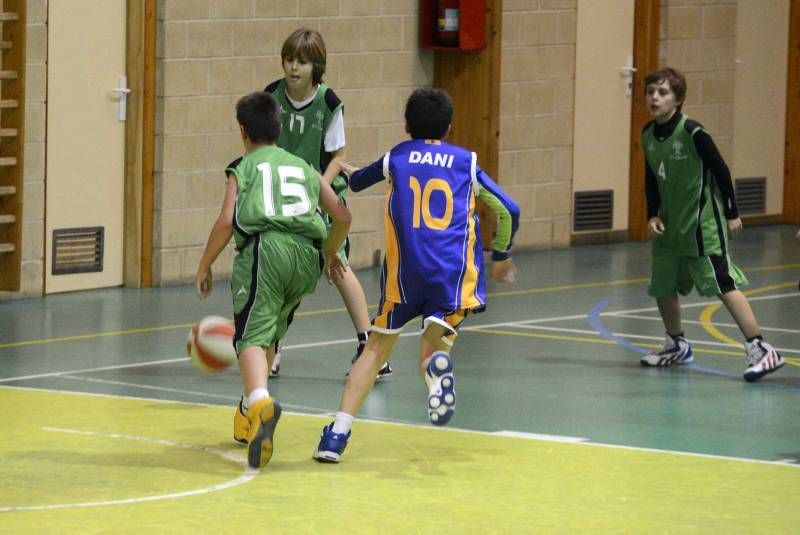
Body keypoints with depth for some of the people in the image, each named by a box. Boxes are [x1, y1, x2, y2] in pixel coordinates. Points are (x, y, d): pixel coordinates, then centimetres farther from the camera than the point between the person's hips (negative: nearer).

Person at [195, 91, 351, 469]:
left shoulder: (244, 169, 14)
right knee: (269, 333, 25)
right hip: (307, 255, 5)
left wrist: (204, 267, 9)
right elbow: (342, 217, 23)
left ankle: (260, 404, -43)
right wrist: (331, 253, 41)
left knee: (252, 337, -14)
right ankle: (252, 410, 29)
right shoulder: (303, 168, 27)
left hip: (265, 251, -5)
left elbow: (227, 221, -1)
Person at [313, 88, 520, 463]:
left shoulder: (397, 158, 16)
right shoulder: (467, 162, 15)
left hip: (405, 272, 0)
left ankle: (338, 434, 1)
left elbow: (356, 181, 37)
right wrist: (501, 256, 34)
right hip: (454, 276, 0)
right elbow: (508, 211, 17)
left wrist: (346, 173, 62)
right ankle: (438, 365, -35)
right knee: (431, 350, 5)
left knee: (377, 348, 12)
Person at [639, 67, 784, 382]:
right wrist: (653, 215, 2)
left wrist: (732, 214, -4)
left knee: (724, 284, -14)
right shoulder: (648, 136, 3)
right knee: (663, 287, 14)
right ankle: (678, 346, 36)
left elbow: (720, 170, -9)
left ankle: (760, 350, -15)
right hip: (669, 226, 7)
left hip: (702, 225, -7)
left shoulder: (692, 133, -17)